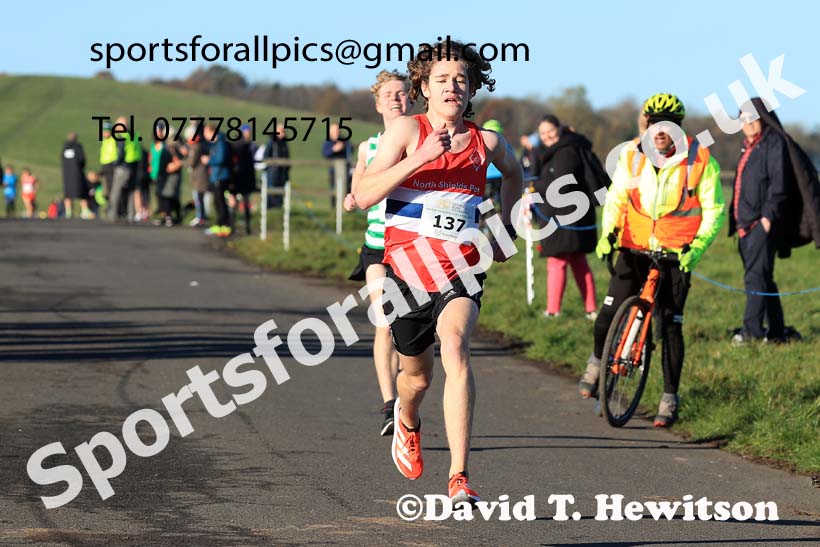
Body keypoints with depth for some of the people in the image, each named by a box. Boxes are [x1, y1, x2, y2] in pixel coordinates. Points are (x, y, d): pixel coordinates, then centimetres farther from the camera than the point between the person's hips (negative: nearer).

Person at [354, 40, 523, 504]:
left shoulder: (487, 141, 4)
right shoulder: (407, 130, -4)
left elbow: (514, 173, 29)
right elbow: (364, 196, -14)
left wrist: (505, 229, 24)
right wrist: (419, 158, -23)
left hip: (462, 264, 0)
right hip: (408, 262, 0)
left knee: (455, 349, -27)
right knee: (417, 377, 14)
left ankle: (459, 477, -30)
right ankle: (407, 421, 54)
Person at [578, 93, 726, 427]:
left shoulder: (699, 161, -7)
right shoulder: (632, 157, 0)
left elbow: (714, 210, -3)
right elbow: (616, 198, 10)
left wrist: (696, 247, -16)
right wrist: (607, 233, -7)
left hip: (676, 254, -2)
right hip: (635, 248, 2)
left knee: (670, 324, -4)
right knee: (609, 313, -7)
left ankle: (670, 399, 6)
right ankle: (597, 360, 25)